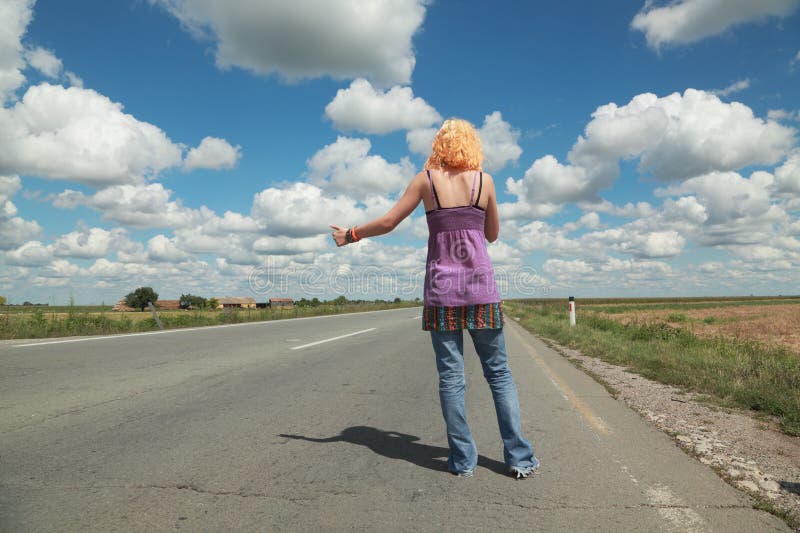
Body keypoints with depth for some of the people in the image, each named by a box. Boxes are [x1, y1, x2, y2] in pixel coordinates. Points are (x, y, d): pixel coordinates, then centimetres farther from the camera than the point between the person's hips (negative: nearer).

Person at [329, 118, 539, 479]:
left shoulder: (426, 178, 2)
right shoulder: (484, 180, 5)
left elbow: (388, 222, 3)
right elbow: (492, 235, 13)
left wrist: (351, 235, 18)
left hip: (441, 286, 0)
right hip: (481, 285, 1)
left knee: (451, 376, 5)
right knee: (499, 372, 8)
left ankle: (463, 459, 10)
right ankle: (520, 457, 10)